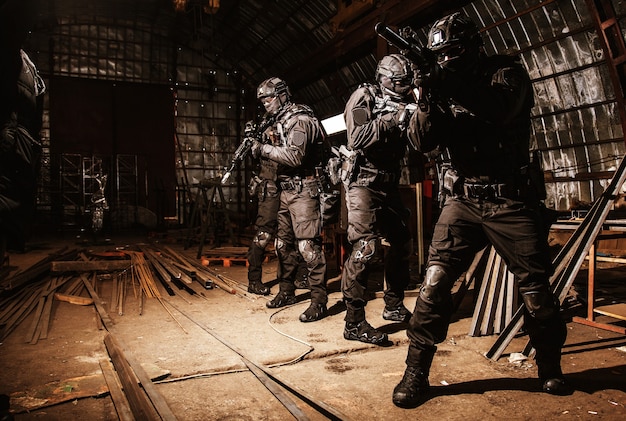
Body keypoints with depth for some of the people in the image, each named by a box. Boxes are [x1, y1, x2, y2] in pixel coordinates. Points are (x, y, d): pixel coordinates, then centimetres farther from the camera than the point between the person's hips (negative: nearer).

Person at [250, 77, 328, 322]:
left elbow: (295, 156, -23)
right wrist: (267, 140, 6)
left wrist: (264, 148, -15)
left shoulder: (300, 120, -11)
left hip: (304, 190, -10)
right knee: (283, 244, 14)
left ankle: (319, 301, -5)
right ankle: (286, 292, 27)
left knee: (308, 245, -11)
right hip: (286, 191, 10)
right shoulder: (281, 122, 18)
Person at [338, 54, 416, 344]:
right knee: (365, 248, -13)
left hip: (389, 185, 8)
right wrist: (394, 118, -24)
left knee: (402, 244, 11)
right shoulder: (364, 97, -5)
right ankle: (354, 323, -7)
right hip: (364, 182, -8)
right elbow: (359, 137, -22)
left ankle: (394, 307, 27)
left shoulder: (398, 104, 14)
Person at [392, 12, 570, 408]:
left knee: (537, 290, 6)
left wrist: (453, 87, -37)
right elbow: (423, 140, -4)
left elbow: (500, 108, -24)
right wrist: (430, 101, -22)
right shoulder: (445, 85, 8)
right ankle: (416, 373, 2)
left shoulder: (507, 71, -1)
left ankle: (550, 367, 31)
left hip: (512, 202, -2)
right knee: (435, 282, -9)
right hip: (462, 201, 2)